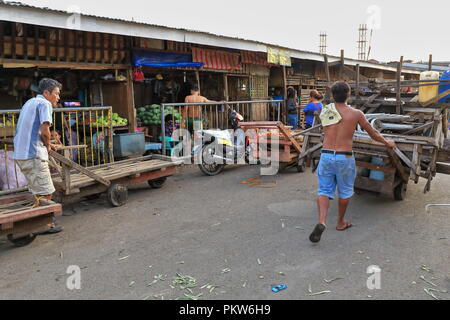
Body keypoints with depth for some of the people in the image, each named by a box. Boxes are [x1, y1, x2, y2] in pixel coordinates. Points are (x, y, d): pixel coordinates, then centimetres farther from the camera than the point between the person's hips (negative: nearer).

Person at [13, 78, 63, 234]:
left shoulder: (30, 102, 21)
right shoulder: (45, 103, -8)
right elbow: (45, 130, -19)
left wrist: (46, 144, 20)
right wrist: (48, 145, -1)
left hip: (20, 153, 10)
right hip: (33, 154, -10)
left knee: (38, 191, 19)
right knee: (45, 193, 0)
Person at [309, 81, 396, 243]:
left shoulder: (325, 112, 2)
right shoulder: (356, 114, -5)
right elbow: (373, 133, 7)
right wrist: (387, 143, 27)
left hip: (326, 156, 2)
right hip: (344, 158, -2)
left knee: (324, 190, 6)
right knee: (345, 191, 17)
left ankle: (321, 222, -14)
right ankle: (340, 222, 32)